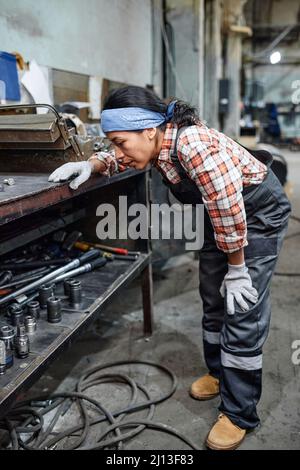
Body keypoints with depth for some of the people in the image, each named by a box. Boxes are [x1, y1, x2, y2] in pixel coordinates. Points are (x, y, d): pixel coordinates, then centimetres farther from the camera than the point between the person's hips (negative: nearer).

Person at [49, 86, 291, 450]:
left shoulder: (194, 147, -36)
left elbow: (230, 210, -31)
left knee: (243, 308, -8)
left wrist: (237, 271, -19)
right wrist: (92, 165, -9)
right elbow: (120, 159, 11)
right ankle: (219, 372, 34)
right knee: (212, 296, 14)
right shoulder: (156, 143, -10)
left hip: (260, 209, -8)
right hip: (223, 208, 8)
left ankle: (240, 414, 5)